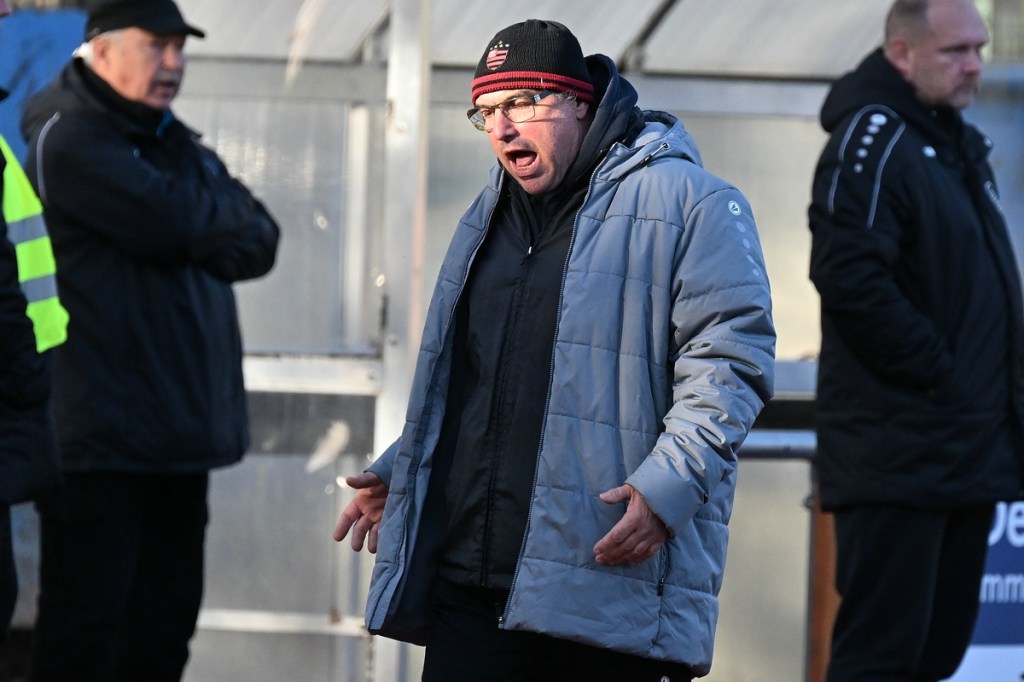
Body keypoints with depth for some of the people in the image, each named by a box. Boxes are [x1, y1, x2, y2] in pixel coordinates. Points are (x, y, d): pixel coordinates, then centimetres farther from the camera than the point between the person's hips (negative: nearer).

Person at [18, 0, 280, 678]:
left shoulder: (173, 143, 19)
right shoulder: (69, 138, -8)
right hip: (100, 436, -8)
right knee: (87, 624, -6)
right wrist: (227, 208, 0)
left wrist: (191, 237, -12)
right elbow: (171, 217, -21)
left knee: (165, 621, 11)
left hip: (178, 430, 8)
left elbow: (259, 242, 9)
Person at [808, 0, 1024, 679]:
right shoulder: (872, 140, -12)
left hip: (969, 456, 9)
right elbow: (850, 277, -23)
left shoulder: (962, 146, 18)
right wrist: (938, 376, -18)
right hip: (899, 460, -9)